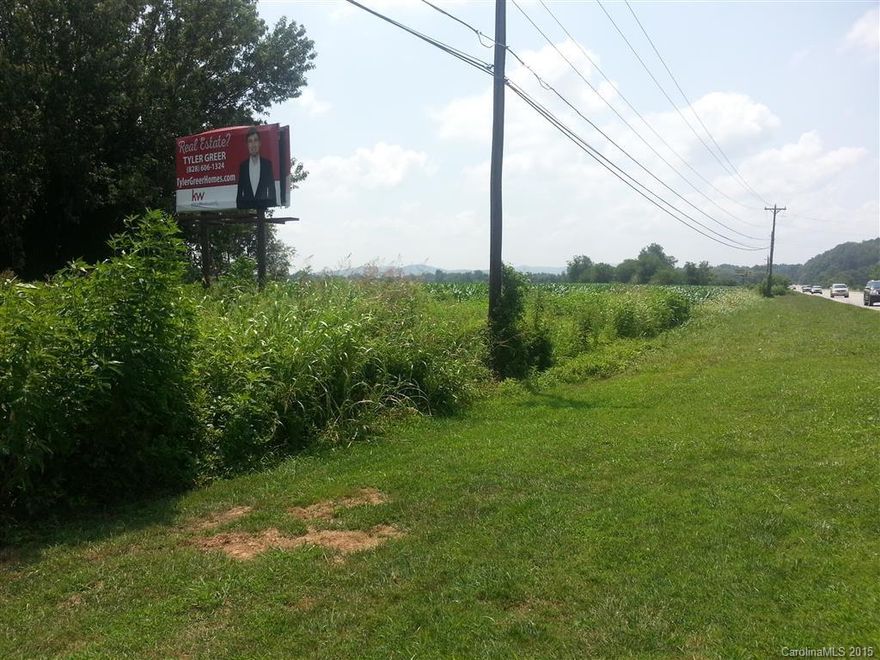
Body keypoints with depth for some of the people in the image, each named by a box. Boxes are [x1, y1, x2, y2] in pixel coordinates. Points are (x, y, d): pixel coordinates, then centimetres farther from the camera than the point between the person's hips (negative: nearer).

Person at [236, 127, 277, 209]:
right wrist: (239, 208, 2)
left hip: (263, 205, -1)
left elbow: (272, 188, 5)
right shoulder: (243, 165, 9)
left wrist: (273, 206, -3)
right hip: (246, 206, 1)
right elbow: (240, 190, 11)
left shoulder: (267, 163, 6)